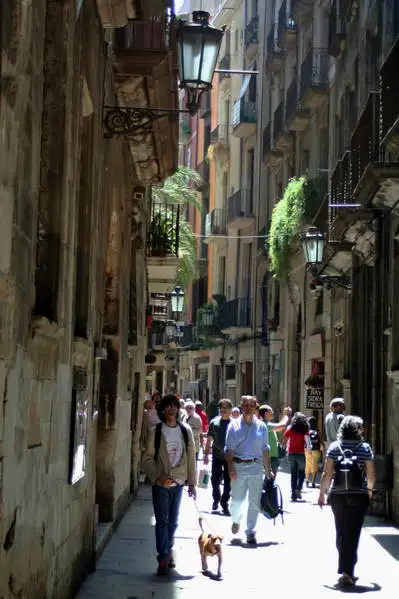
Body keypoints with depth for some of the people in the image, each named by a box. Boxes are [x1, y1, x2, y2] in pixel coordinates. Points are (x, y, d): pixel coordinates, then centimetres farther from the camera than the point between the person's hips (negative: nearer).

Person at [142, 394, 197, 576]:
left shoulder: (186, 431, 3)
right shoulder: (155, 432, -4)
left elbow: (191, 457, 7)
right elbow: (147, 458, -4)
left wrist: (192, 483, 6)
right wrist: (159, 476, -17)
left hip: (178, 482, 3)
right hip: (161, 483, -3)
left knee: (173, 521, 11)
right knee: (162, 521, -3)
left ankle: (167, 552, 26)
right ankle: (164, 558, 0)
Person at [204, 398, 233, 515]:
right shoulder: (214, 422, 1)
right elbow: (209, 439, 8)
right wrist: (206, 455, 6)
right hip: (217, 456, 1)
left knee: (228, 483, 3)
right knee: (215, 480, 6)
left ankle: (224, 503, 18)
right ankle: (216, 499, 29)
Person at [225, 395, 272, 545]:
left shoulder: (261, 426, 7)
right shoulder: (234, 425, 1)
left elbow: (265, 449, 12)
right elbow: (229, 449, -1)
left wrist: (268, 469, 10)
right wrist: (231, 467, -12)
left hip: (256, 466, 1)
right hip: (238, 466, -1)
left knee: (254, 502, 0)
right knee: (237, 499, 0)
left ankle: (251, 532, 10)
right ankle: (236, 520, 32)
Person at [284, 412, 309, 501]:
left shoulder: (290, 428, -1)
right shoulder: (304, 429, -2)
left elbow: (285, 438, 1)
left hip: (291, 453, 1)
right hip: (301, 453, -1)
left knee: (293, 474, 7)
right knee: (301, 473, 11)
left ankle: (293, 494, 4)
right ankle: (298, 489, -11)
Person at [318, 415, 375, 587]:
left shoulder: (334, 447, -2)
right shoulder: (365, 448, -4)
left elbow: (327, 473, -5)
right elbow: (371, 475, -1)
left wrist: (322, 493, 5)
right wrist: (369, 489, 18)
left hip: (337, 496, 2)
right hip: (358, 496, -2)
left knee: (341, 533, 16)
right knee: (352, 534, 0)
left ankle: (346, 569, 26)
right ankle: (346, 572, -8)